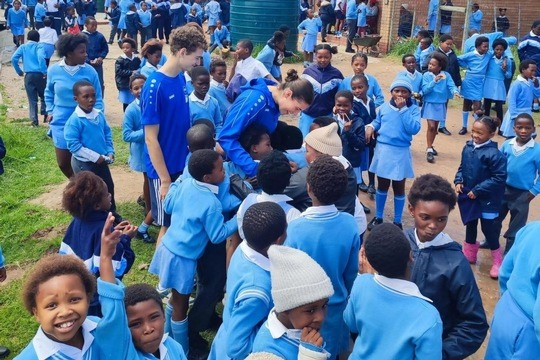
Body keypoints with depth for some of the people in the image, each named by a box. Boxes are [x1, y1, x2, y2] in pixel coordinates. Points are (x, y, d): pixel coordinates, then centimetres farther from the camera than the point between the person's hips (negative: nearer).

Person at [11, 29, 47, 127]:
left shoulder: (23, 47, 10)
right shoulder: (39, 46, 2)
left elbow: (13, 58, -2)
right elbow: (41, 57, -20)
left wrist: (19, 71, 7)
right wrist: (45, 71, -16)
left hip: (28, 75, 2)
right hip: (39, 74, -2)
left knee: (32, 99, 7)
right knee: (44, 95, 18)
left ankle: (34, 120, 4)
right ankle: (45, 114, 11)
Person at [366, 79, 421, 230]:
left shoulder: (413, 109, -8)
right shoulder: (384, 106, 1)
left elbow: (414, 129, -21)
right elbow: (377, 121, 14)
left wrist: (403, 109, -21)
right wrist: (370, 126, -8)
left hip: (400, 153, -2)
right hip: (382, 150, 3)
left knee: (399, 188, 10)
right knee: (382, 185, 16)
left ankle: (397, 222, 26)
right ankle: (378, 217, 32)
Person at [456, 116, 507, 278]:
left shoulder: (494, 154, -22)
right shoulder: (468, 147, -2)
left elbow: (499, 178, -21)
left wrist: (478, 190, -19)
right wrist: (458, 181, -6)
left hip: (487, 200, -6)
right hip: (468, 196, 6)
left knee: (489, 229, 4)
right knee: (470, 225, 20)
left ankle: (497, 261, 22)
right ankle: (469, 254, 38)